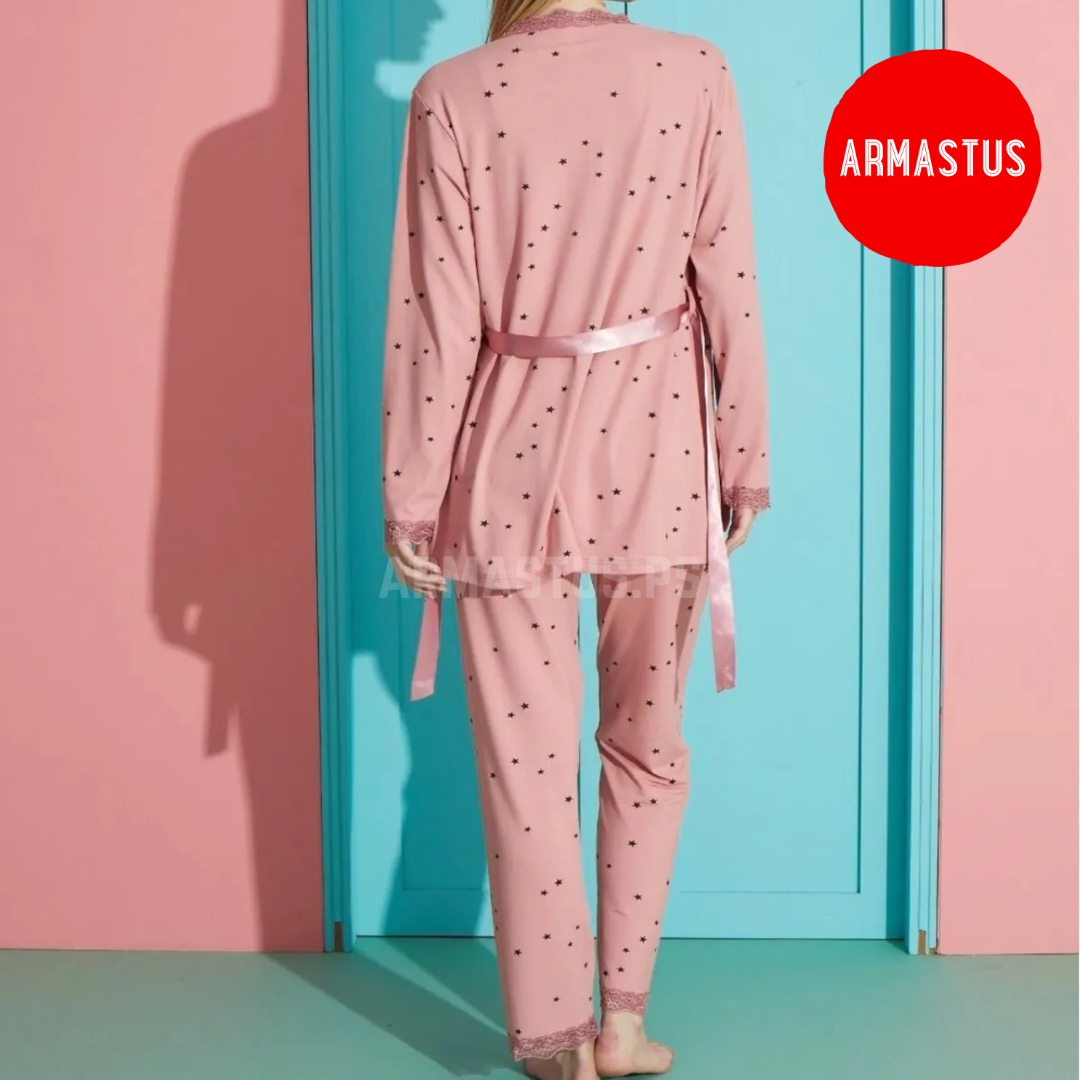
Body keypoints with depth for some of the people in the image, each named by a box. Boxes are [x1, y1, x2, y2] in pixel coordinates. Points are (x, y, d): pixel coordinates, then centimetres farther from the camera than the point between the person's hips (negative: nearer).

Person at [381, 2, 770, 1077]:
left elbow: (435, 318, -7)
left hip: (514, 455, -1)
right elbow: (729, 289, -3)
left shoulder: (454, 93, -7)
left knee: (526, 757, 9)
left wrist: (411, 495, 1)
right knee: (648, 747, 16)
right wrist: (745, 461, 6)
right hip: (656, 454, 1)